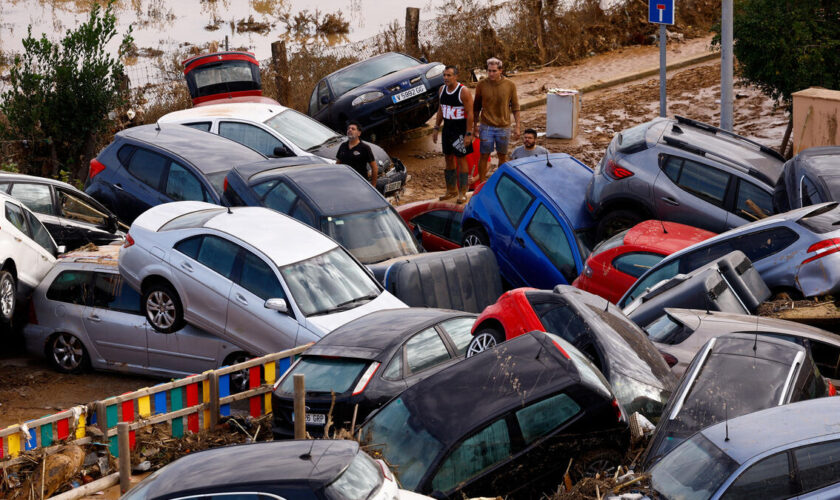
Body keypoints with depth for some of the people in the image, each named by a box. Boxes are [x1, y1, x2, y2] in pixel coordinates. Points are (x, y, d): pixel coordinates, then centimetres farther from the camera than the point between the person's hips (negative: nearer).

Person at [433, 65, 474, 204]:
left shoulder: (463, 91, -16)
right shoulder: (442, 89, 5)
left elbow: (470, 113, -16)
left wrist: (468, 134, -20)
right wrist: (436, 128, 15)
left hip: (460, 130, -7)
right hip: (447, 128, 7)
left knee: (461, 159, -3)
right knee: (449, 158, 12)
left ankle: (462, 192, 2)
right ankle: (451, 189, 23)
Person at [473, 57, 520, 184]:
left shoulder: (510, 85, -5)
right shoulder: (482, 85, -5)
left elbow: (515, 107, 2)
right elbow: (476, 107, 5)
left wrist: (517, 126, -1)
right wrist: (475, 126, 5)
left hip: (503, 127, 1)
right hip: (486, 127, -1)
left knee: (502, 157, 12)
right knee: (484, 156, 1)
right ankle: (482, 183, 12)